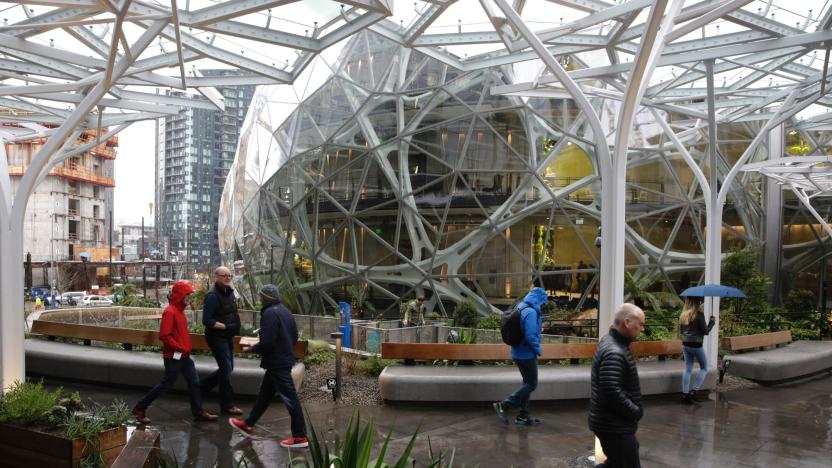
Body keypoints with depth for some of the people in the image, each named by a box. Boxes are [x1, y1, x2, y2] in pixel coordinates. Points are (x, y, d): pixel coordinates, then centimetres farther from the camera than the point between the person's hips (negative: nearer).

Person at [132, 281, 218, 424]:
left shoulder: (180, 310, 11)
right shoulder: (170, 312, -18)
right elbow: (164, 336, -23)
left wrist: (186, 348, 11)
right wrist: (180, 348, -19)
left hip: (184, 356, 9)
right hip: (174, 356, -9)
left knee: (194, 382, 9)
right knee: (166, 385, 2)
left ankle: (198, 412, 16)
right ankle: (140, 408, 17)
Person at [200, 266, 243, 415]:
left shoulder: (229, 292, 8)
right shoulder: (213, 296, -19)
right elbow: (207, 321, -22)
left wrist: (235, 327, 7)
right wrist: (226, 327, -23)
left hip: (227, 337, 9)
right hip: (217, 337, -9)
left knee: (227, 368, 16)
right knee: (226, 369, -3)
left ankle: (200, 387, 31)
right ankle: (227, 405, 9)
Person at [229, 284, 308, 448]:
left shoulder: (269, 313, -18)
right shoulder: (285, 311, 11)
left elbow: (266, 342, -24)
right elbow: (294, 336, 15)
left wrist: (251, 349, -7)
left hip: (277, 363, -10)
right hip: (285, 358, 10)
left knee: (289, 398, -5)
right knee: (265, 394, 20)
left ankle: (300, 436, 1)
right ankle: (248, 424, 34)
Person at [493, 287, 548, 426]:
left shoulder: (520, 308, 9)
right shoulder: (531, 312, -21)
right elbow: (530, 336, -27)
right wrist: (538, 350, -11)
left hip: (518, 352, 10)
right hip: (526, 354, -10)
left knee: (527, 383, 17)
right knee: (531, 384, 1)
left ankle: (522, 416, 23)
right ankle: (503, 406, -2)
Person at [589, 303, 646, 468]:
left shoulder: (611, 342, 8)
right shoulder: (614, 352, -24)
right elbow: (612, 392, -31)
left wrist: (635, 410, 9)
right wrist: (636, 412, -16)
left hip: (613, 422, 10)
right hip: (614, 426, -10)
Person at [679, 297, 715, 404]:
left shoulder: (683, 315, 3)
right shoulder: (699, 314, -15)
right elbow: (705, 331, -10)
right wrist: (712, 321, 3)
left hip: (685, 345, 6)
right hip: (696, 345, -6)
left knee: (688, 369, 11)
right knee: (704, 368, 12)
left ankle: (685, 394, 10)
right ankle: (693, 391, 2)